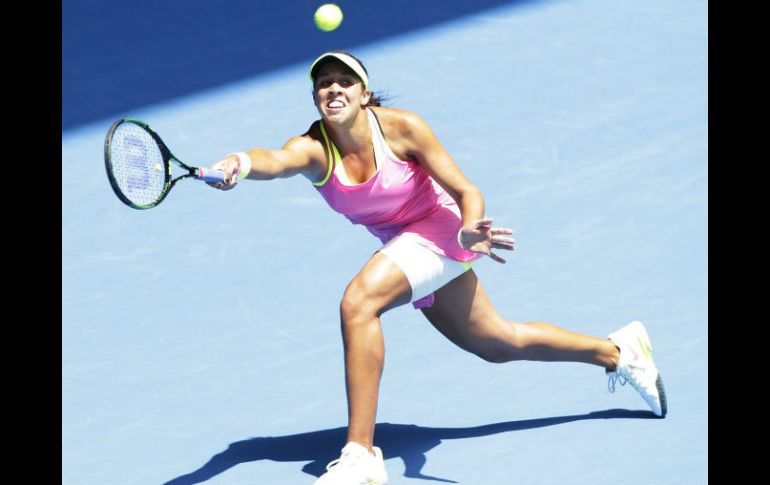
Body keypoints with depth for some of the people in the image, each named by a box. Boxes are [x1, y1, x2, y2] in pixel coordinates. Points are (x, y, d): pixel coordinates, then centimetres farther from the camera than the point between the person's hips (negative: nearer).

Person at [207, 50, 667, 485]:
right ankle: (619, 350, 47)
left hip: (438, 230, -6)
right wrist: (241, 164, -66)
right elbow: (277, 159, -42)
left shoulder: (402, 128, -24)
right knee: (499, 344, 23)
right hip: (402, 243, 6)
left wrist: (470, 231, -42)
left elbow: (467, 192, -19)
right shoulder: (314, 148, -18)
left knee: (358, 301, -31)